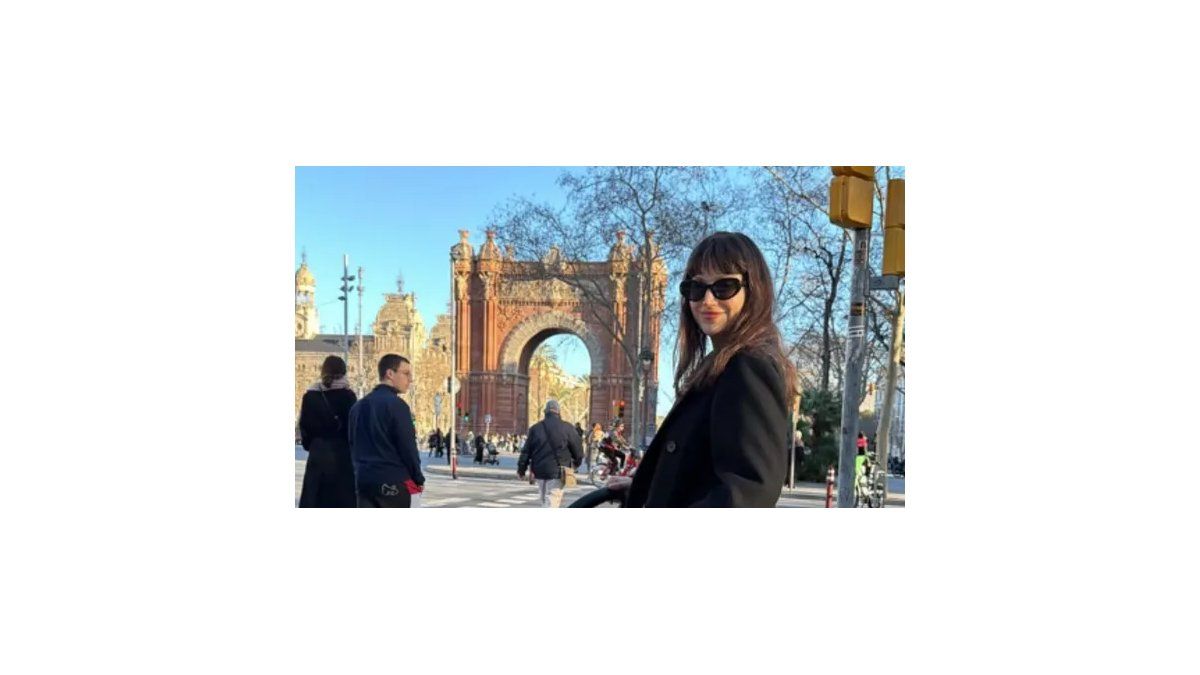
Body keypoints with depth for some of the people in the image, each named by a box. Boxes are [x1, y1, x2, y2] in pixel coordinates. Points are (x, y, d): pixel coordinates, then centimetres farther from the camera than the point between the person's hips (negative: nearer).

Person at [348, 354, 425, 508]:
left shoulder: (358, 406, 14)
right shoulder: (396, 404, -11)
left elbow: (353, 445, 17)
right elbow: (407, 447, -13)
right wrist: (419, 479, -2)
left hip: (364, 480, 7)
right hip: (395, 483, -7)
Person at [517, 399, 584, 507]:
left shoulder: (535, 428, 6)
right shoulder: (566, 428, -5)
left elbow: (526, 451, 7)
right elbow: (577, 447, 2)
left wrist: (521, 469, 16)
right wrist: (577, 462, 22)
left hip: (539, 470, 4)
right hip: (557, 471, -4)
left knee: (544, 500, 19)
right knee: (552, 500, -7)